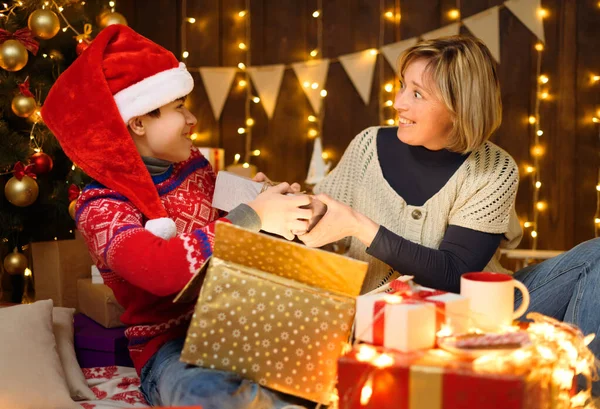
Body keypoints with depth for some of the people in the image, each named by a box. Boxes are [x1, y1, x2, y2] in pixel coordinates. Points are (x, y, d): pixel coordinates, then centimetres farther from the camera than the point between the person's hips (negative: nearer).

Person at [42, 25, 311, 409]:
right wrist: (250, 219, -29)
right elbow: (160, 268, -31)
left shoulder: (194, 165, 9)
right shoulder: (101, 208, -11)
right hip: (170, 346, -5)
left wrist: (268, 204, -4)